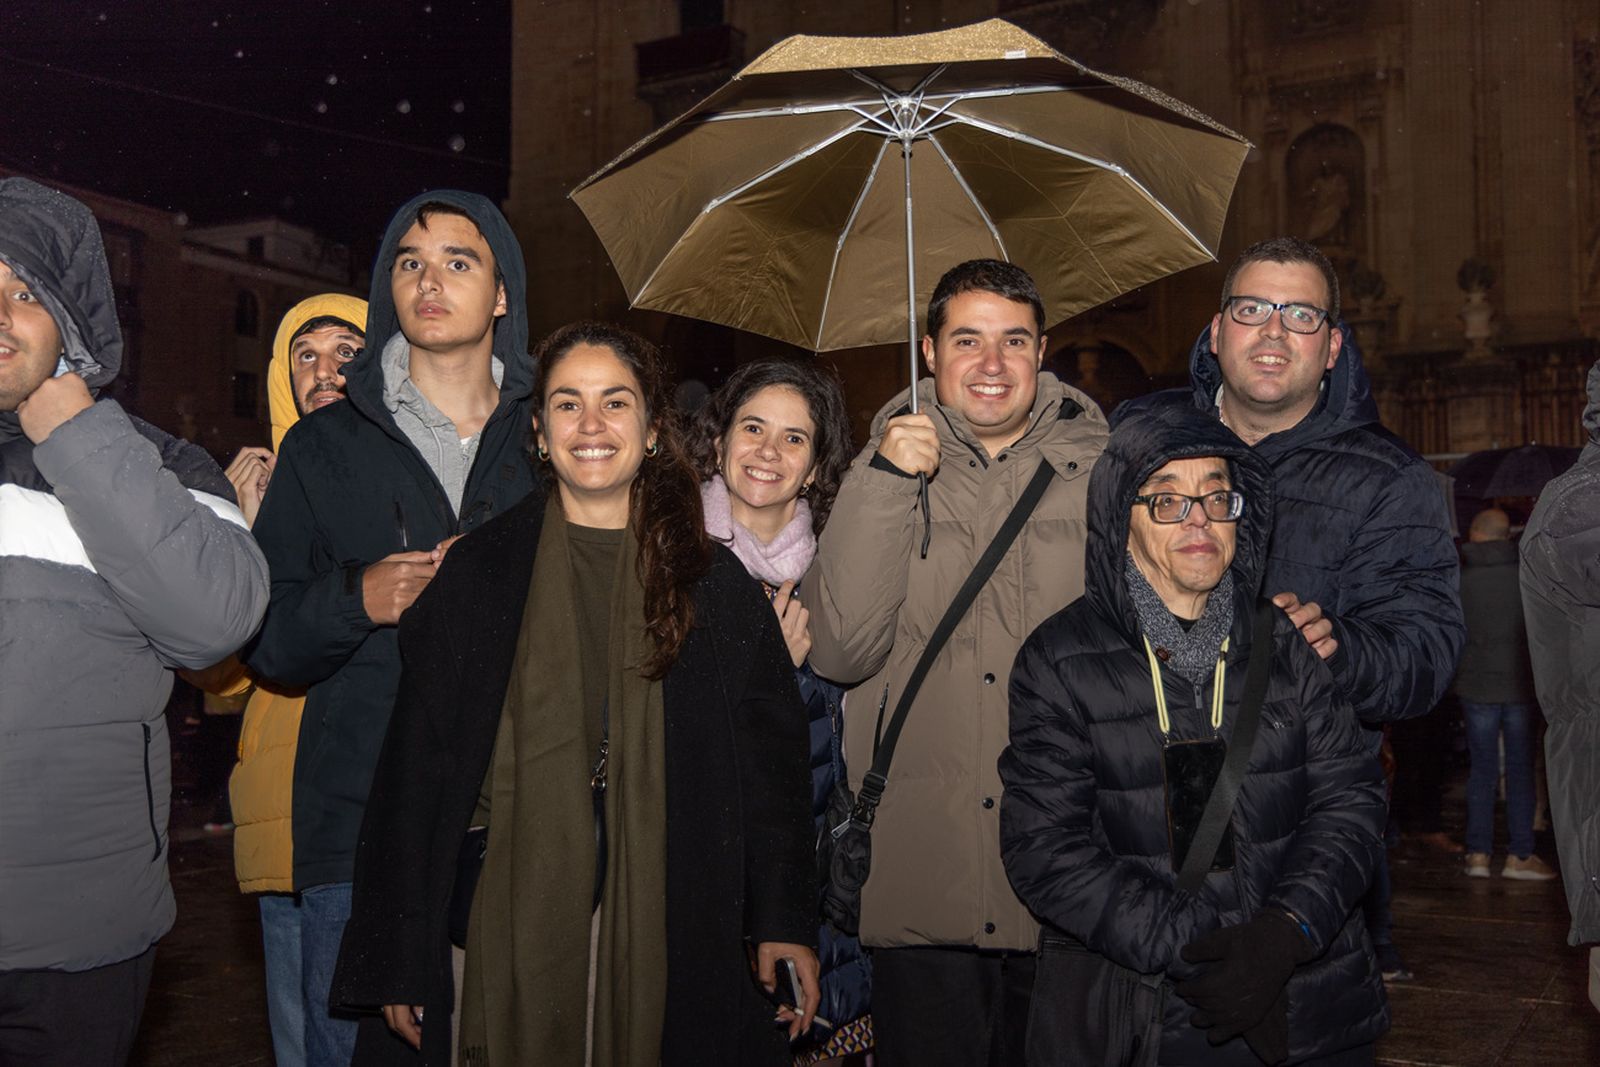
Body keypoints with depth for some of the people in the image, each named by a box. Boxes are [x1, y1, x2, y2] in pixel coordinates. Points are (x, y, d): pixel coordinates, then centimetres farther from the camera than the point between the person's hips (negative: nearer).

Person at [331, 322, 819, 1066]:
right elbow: (417, 760, -1)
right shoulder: (481, 571, 1)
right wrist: (401, 958, -5)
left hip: (665, 932, 1)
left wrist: (785, 922, -2)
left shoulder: (715, 582, 4)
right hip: (515, 931, -1)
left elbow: (769, 761, 5)